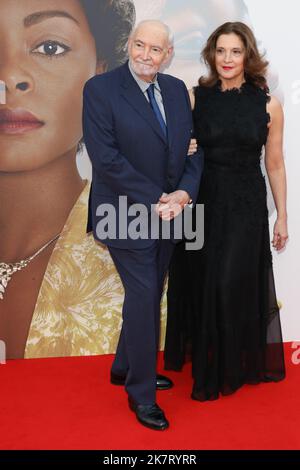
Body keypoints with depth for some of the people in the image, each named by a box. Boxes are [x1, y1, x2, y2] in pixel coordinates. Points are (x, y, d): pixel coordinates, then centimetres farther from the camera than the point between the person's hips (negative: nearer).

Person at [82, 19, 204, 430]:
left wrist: (184, 192, -11)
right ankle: (141, 393, 15)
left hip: (167, 212, 6)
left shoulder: (177, 89, 8)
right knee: (143, 296, -3)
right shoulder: (100, 89, -10)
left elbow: (193, 146, 7)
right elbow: (106, 158, -17)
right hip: (128, 213, -6)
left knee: (149, 295, 15)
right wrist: (154, 200, -17)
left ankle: (126, 367, 36)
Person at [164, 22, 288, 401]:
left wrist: (282, 217, 7)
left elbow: (275, 165, 4)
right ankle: (203, 361, 34)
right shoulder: (195, 97, -1)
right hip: (202, 204, 1)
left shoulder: (268, 105, -1)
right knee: (202, 287, 10)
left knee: (234, 287, 1)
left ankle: (231, 366, 25)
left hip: (246, 208, -1)